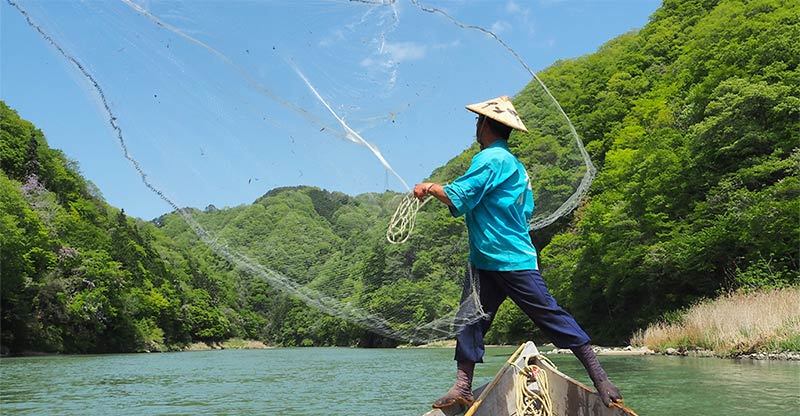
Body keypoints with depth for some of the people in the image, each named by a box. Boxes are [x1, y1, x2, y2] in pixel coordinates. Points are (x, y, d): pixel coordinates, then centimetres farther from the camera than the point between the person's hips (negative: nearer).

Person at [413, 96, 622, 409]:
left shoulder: (490, 158, -12)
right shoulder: (515, 164, 18)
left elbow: (458, 198, -20)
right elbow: (526, 211, 21)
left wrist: (430, 188, -2)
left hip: (513, 263, -10)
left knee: (552, 317, -5)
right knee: (470, 320, 7)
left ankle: (600, 379, 3)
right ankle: (463, 388, 10)